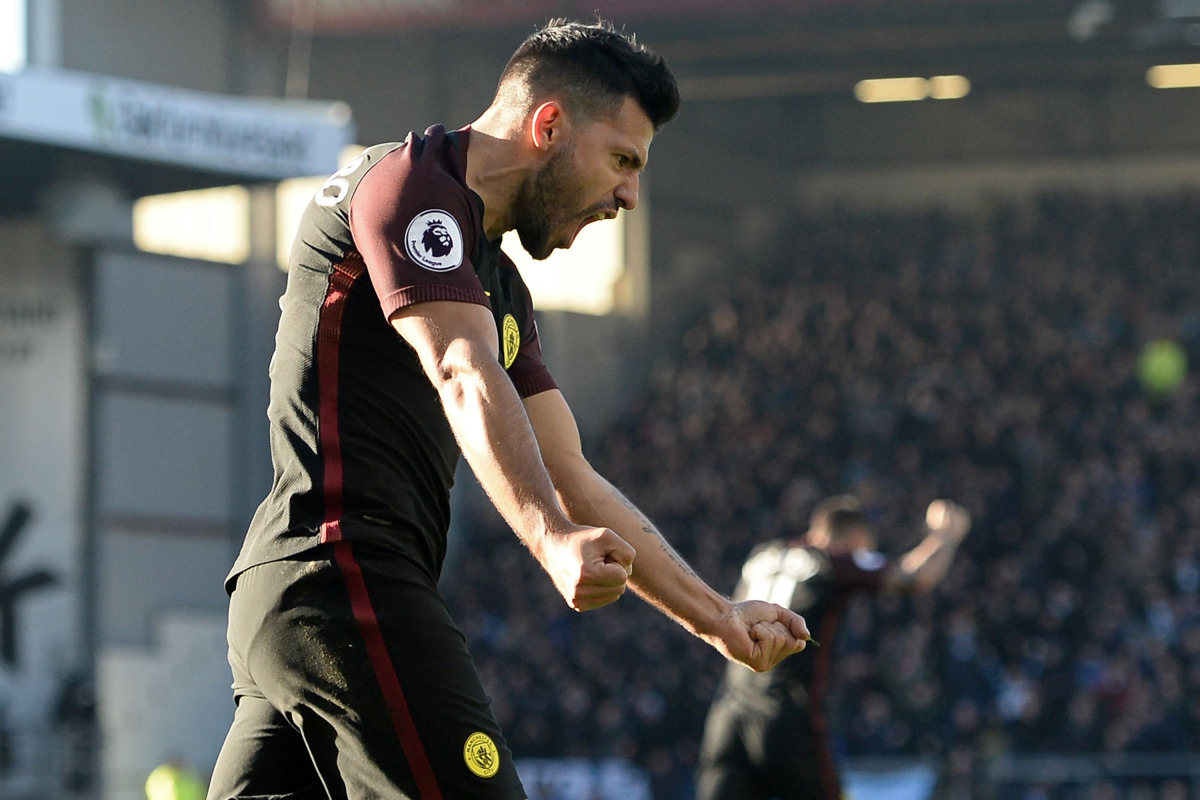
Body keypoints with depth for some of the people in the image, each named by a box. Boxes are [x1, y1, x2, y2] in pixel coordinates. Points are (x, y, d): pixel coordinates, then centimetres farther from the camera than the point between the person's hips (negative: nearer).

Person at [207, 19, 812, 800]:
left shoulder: (498, 286, 26)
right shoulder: (410, 179, -5)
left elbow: (570, 479, 27)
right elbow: (465, 378, -21)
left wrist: (716, 616, 22)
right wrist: (553, 539, -36)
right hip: (346, 577, -10)